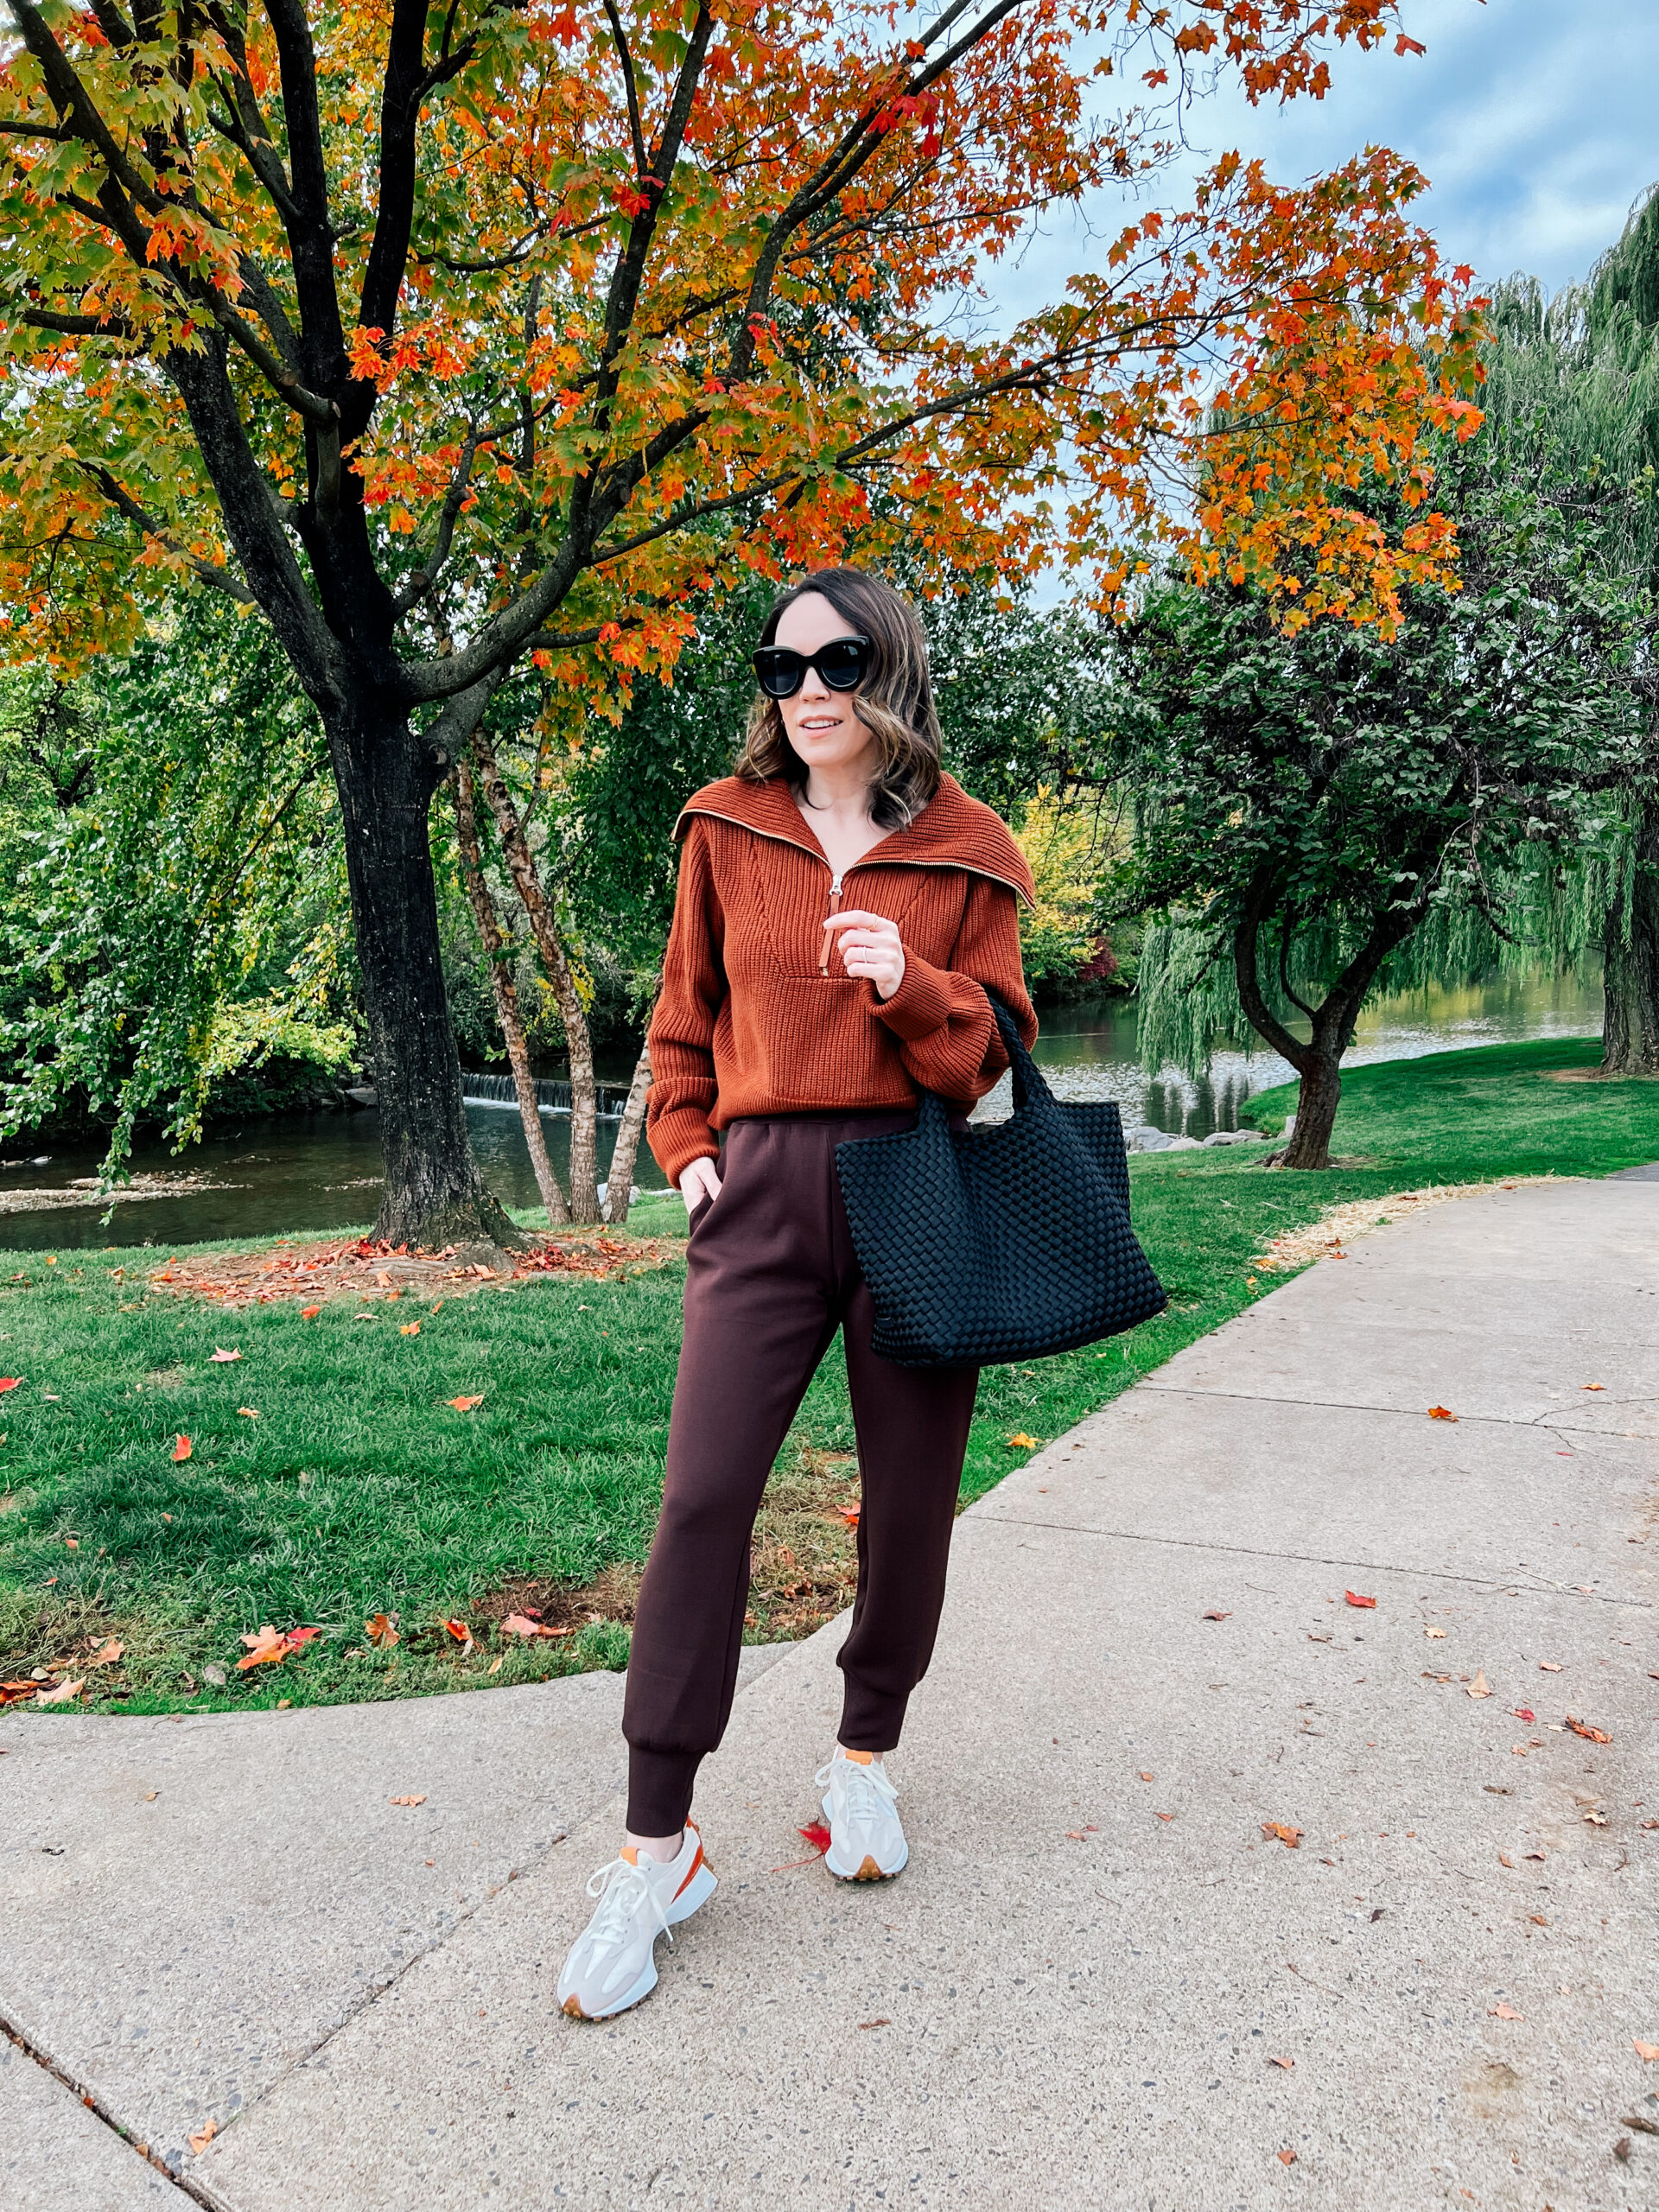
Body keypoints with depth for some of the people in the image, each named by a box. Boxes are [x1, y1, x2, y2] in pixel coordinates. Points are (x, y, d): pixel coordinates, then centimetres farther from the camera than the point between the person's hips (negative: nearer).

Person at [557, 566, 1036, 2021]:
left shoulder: (964, 853, 4)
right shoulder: (727, 832, 8)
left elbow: (995, 1049, 4)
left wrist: (910, 986, -15)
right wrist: (686, 1145, 5)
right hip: (762, 1190, 0)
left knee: (911, 1501, 8)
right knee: (703, 1497, -6)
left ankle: (867, 1754, 34)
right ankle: (658, 1847, 8)